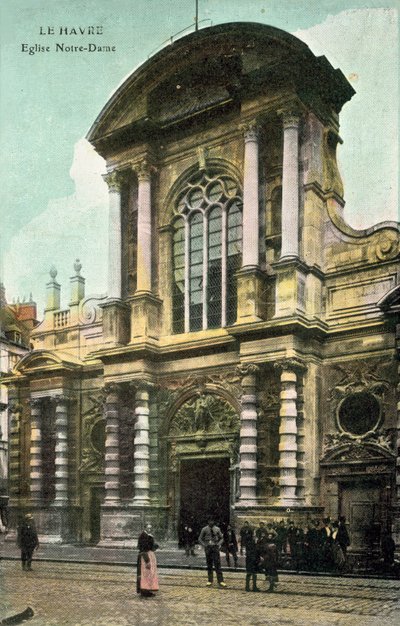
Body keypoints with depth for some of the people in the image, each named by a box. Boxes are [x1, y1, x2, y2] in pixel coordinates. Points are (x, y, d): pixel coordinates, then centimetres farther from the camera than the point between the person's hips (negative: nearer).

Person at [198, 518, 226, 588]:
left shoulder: (217, 529, 3)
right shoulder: (204, 529, 1)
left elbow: (221, 538, 12)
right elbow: (200, 539, 7)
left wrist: (218, 544, -5)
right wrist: (204, 545, -6)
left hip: (215, 548, 0)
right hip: (208, 548, 0)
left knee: (217, 564, -6)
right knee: (209, 565, 6)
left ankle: (220, 581, -5)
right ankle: (210, 581, 15)